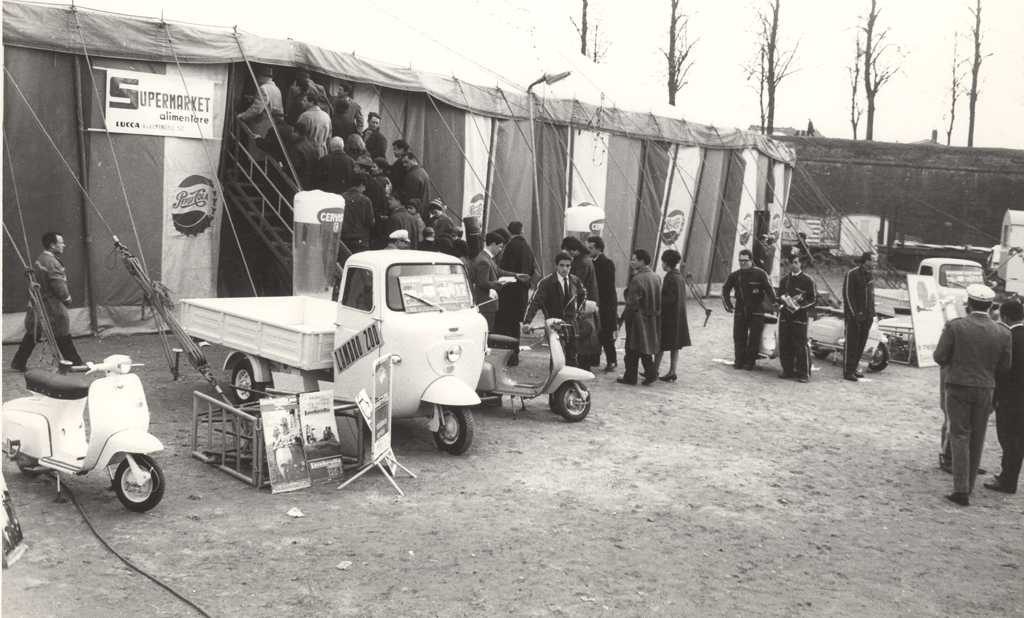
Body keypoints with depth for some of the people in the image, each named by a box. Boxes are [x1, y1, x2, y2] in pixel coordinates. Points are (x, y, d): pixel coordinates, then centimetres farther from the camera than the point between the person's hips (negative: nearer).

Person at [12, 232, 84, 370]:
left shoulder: (39, 260, 12)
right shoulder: (51, 262, -19)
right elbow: (58, 285, -19)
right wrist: (67, 298, -1)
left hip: (37, 304, 9)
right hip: (52, 307, -9)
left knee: (32, 334, 15)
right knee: (63, 337, -2)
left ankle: (18, 363, 19)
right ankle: (75, 363, 4)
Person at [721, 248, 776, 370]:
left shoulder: (760, 274, -5)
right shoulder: (734, 275, 6)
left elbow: (769, 290, -6)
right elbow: (725, 290, 18)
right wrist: (728, 305, 14)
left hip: (756, 311, -3)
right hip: (740, 311, 3)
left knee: (754, 338, -2)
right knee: (738, 337, 2)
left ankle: (750, 361, 7)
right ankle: (739, 361, 10)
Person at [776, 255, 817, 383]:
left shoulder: (807, 280, 0)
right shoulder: (784, 280, 14)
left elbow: (813, 299, -1)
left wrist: (800, 305, -15)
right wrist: (784, 301, -1)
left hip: (800, 316, -5)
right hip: (785, 316, 5)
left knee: (800, 345, -6)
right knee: (784, 345, 5)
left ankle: (803, 373, 1)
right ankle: (787, 370, 17)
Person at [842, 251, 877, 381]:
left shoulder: (870, 276, 15)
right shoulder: (852, 274, -8)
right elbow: (847, 295, -12)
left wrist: (872, 314, 12)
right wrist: (854, 313, -15)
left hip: (866, 317, 7)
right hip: (853, 316, -7)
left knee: (861, 343, 10)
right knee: (851, 344, -6)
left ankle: (854, 368, 19)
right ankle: (848, 372, -4)